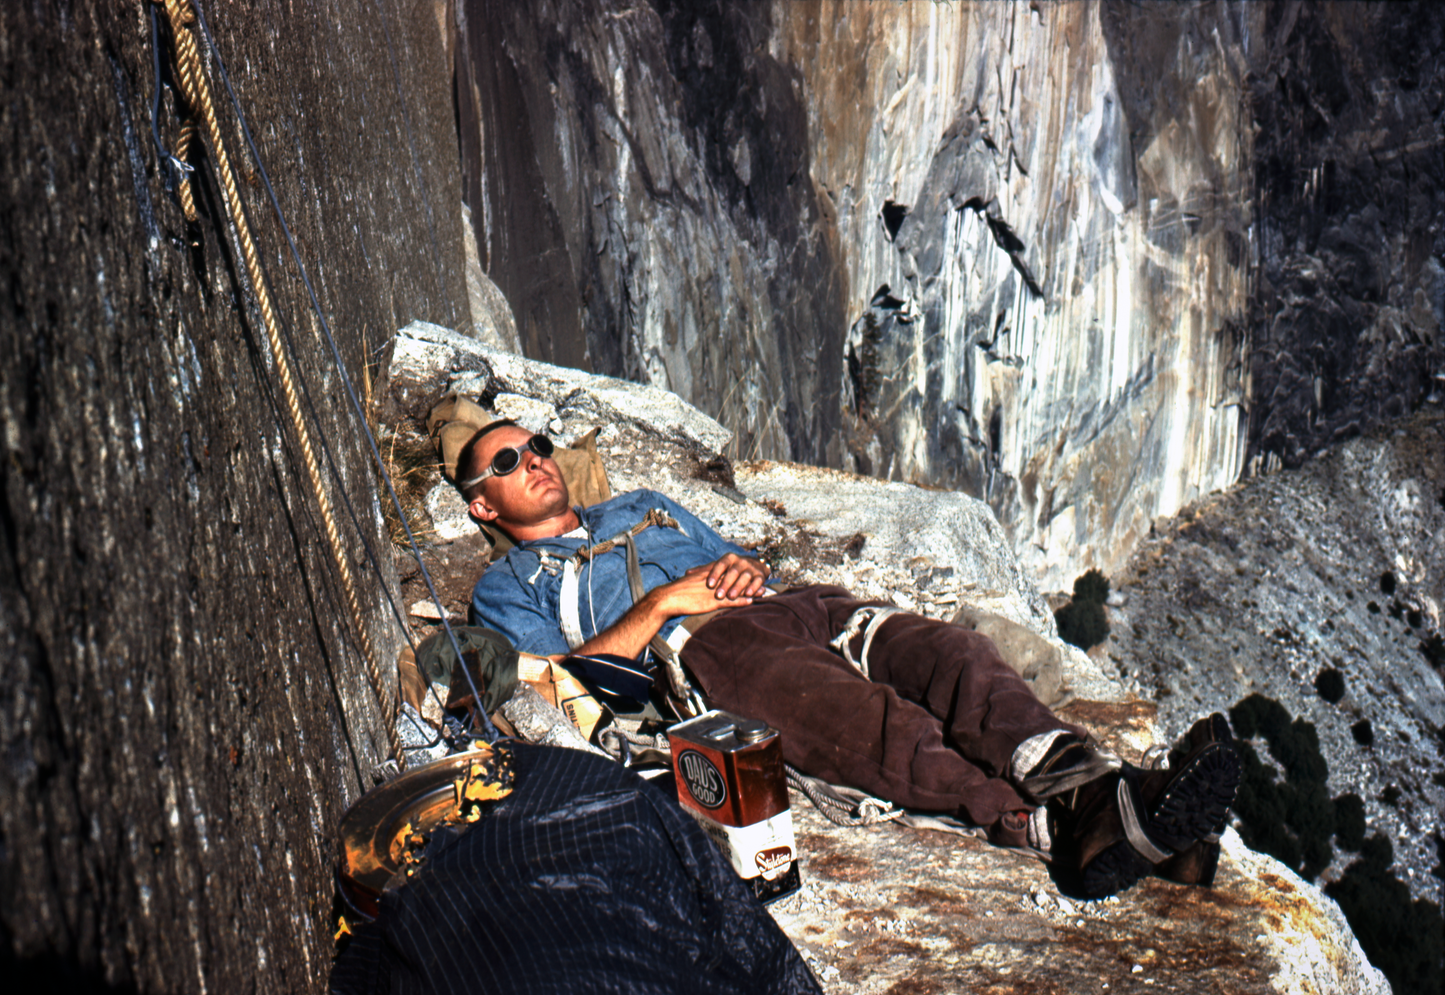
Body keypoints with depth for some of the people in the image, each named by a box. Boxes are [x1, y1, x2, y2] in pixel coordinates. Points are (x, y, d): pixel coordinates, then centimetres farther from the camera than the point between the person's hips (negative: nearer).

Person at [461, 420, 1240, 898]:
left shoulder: (642, 509, 40)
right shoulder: (504, 588, 23)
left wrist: (744, 568, 8)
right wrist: (661, 604, -5)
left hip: (792, 605, 6)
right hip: (699, 648, -5)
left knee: (948, 655, -27)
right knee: (866, 717, -36)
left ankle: (1091, 789, -48)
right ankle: (1051, 829, -54)